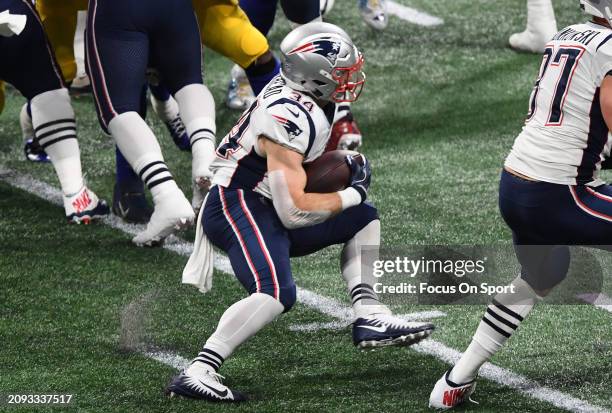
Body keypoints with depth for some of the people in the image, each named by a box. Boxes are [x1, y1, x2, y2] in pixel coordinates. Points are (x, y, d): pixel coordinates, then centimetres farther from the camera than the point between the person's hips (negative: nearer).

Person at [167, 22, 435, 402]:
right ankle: (196, 374, -30)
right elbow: (294, 211, -25)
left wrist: (345, 162, 7)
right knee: (277, 293, -31)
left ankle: (370, 318, 4)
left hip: (267, 209, 10)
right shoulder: (288, 118, -24)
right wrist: (352, 195, -11)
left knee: (363, 220, 16)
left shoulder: (308, 95, 3)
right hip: (237, 205, -10)